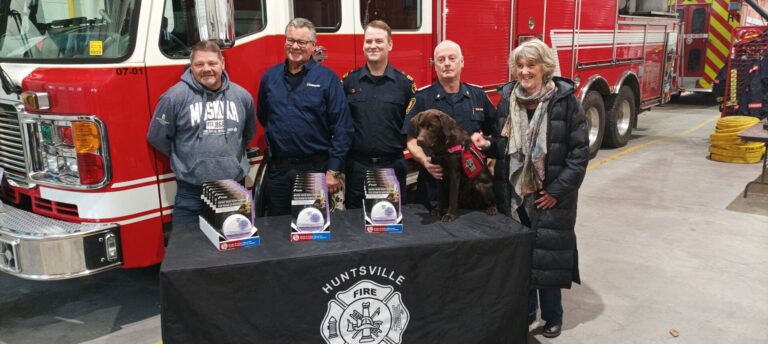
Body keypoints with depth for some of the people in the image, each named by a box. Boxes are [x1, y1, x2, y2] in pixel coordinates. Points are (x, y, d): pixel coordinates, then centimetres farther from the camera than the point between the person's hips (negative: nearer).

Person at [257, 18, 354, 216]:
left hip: (315, 169, -3)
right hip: (277, 169, 4)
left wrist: (333, 171, -11)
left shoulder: (327, 78, -5)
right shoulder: (270, 76, 7)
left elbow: (342, 128, -8)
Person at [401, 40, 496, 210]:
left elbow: (493, 132, 16)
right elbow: (412, 140, -2)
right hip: (434, 182, -2)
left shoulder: (478, 95, 8)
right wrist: (425, 161, -18)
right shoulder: (422, 97, 0)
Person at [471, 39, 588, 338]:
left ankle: (553, 316, 24)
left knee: (548, 255, 4)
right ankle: (524, 311, 29)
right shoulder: (507, 99, 4)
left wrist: (557, 191, -13)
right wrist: (487, 144, -7)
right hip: (513, 194, 4)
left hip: (550, 196, -4)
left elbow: (579, 152, -10)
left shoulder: (565, 101, -10)